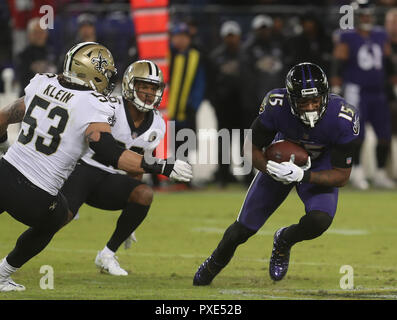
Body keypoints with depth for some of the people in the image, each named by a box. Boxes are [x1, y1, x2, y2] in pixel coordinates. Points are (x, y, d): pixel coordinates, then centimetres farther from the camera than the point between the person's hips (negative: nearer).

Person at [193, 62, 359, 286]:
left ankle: (284, 241, 8)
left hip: (321, 168, -1)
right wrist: (271, 169, -34)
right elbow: (252, 146, -14)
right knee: (244, 228, 4)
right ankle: (216, 261, 38)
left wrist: (303, 176, -37)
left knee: (319, 220, -29)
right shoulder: (276, 106, -32)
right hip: (282, 161, 1)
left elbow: (342, 175, -23)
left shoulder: (343, 119, -34)